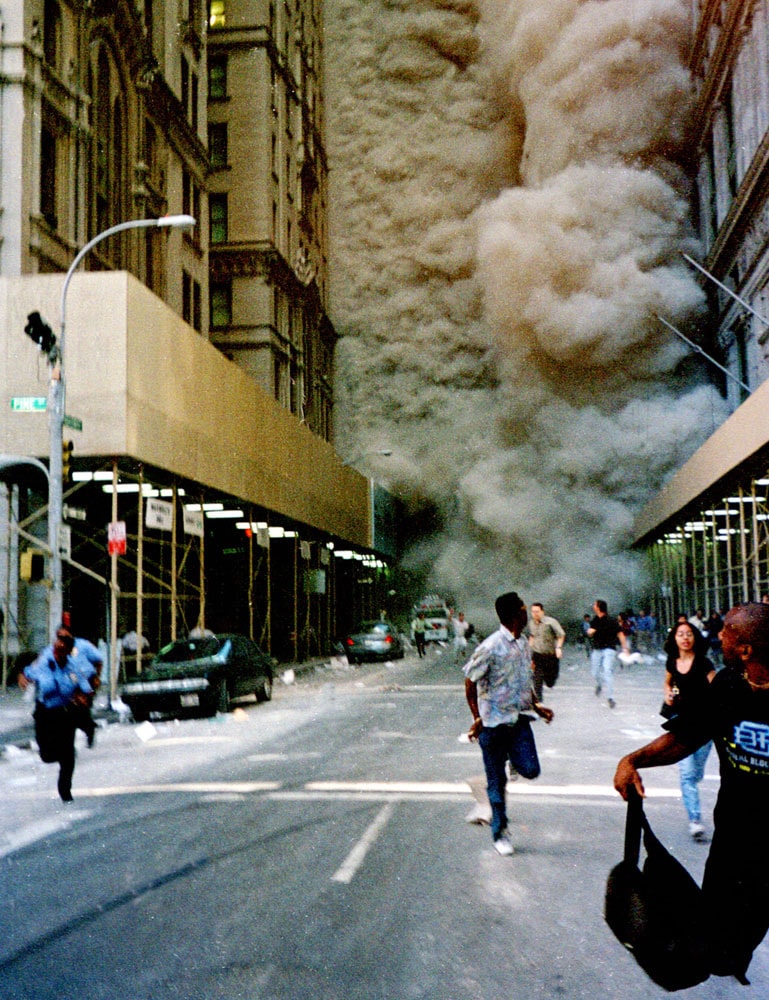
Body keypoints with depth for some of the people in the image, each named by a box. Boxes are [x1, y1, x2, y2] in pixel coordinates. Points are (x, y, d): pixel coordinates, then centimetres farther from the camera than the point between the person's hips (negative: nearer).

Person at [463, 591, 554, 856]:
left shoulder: (523, 644, 8)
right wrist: (477, 718, -8)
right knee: (496, 781, 4)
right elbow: (470, 682, -9)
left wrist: (536, 705, 11)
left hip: (518, 718, 6)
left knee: (530, 770, -7)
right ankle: (500, 834, 17)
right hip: (493, 723, -6)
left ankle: (509, 756, 26)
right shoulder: (490, 647, -17)